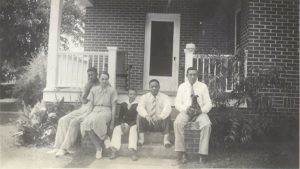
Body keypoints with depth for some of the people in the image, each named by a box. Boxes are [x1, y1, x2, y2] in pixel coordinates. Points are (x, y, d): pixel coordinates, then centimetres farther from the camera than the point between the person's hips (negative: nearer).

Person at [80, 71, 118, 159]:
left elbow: (113, 107, 4)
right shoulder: (94, 89, 15)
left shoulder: (112, 90, 7)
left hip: (106, 112, -3)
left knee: (94, 120, -37)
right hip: (95, 111, 3)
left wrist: (112, 122, -4)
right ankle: (98, 147, -20)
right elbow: (91, 106, 12)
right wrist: (85, 115, -5)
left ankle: (99, 146, -20)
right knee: (86, 123, -32)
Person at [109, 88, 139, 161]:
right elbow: (120, 115, 11)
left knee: (133, 129, -34)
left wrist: (129, 126, -16)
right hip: (125, 123, 4)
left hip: (134, 124, -3)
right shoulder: (123, 104, 13)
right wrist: (122, 123, -9)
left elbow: (137, 117, -6)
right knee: (116, 129, -23)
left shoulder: (137, 105, 1)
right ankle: (114, 150, -33)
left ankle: (133, 151, -44)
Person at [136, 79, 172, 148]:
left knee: (167, 116, -28)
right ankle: (141, 138, -27)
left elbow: (168, 108, -21)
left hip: (160, 123, -1)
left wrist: (160, 117, -42)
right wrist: (146, 116, -39)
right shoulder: (144, 97, 2)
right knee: (140, 116, -24)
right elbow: (140, 107, -18)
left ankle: (166, 139, -31)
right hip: (147, 123, 1)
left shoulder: (164, 97, -1)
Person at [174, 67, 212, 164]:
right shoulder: (182, 87, 11)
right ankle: (182, 154, -28)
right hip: (185, 112, 0)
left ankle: (201, 155, -28)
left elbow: (208, 103, 6)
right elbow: (177, 103, 6)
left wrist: (202, 110, -15)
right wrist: (185, 109, -15)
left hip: (200, 112, 0)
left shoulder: (203, 86, 10)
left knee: (207, 125, -33)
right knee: (177, 123, -32)